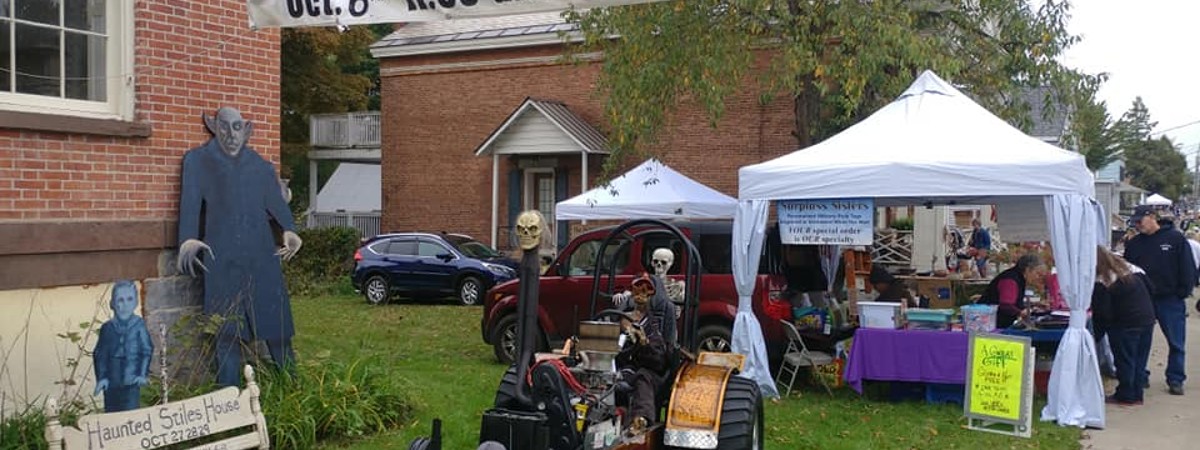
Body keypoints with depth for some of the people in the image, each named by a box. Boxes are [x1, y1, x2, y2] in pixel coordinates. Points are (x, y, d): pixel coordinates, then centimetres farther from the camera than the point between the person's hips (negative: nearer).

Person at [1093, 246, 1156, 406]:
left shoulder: (1100, 283, -16)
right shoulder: (1129, 268, 6)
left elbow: (1103, 314, -16)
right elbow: (1149, 287, 15)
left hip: (1125, 325, -7)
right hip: (1147, 319, 7)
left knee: (1125, 361, 5)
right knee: (1140, 359, 15)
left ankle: (1126, 396, 12)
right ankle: (1136, 394, 21)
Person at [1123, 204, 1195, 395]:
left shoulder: (1175, 238, -2)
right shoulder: (1133, 244, 8)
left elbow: (1188, 268, -2)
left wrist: (1183, 292, -8)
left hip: (1170, 300, -3)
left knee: (1176, 343, 2)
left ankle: (1175, 380, 10)